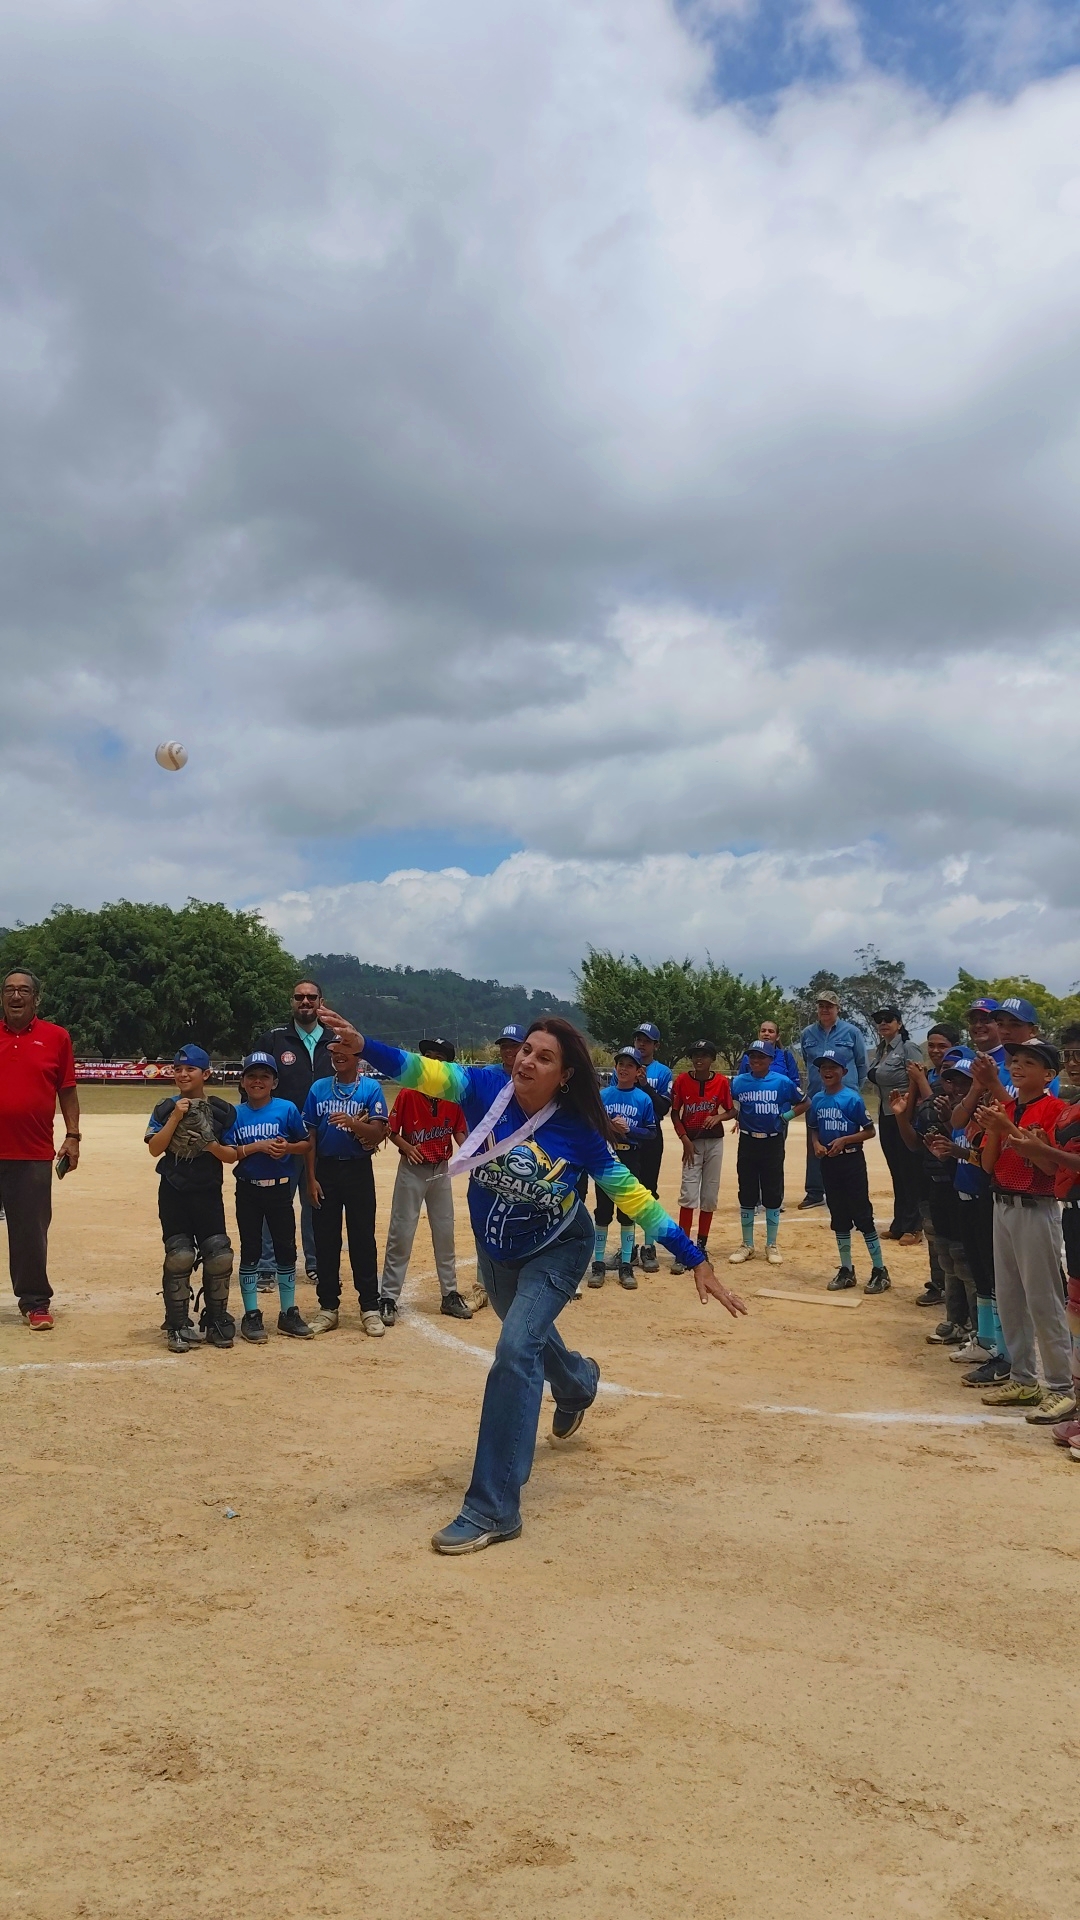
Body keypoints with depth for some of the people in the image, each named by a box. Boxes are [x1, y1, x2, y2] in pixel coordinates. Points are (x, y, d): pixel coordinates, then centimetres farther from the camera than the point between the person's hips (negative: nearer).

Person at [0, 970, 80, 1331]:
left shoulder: (56, 1037, 4)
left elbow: (67, 1090, 6)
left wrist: (73, 1136, 0)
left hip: (34, 1153, -1)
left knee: (31, 1231, 2)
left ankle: (34, 1302, 12)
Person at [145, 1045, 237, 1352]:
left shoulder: (223, 1110, 2)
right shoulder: (166, 1108, 2)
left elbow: (232, 1156, 1)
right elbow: (155, 1149, -9)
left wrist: (213, 1145, -19)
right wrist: (176, 1117, -17)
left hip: (208, 1192, 0)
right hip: (174, 1192, 0)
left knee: (219, 1256, -4)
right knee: (179, 1257, -6)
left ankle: (215, 1321, 14)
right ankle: (177, 1326, 6)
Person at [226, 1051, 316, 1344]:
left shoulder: (286, 1109, -3)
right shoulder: (236, 1114, 0)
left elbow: (306, 1144, 2)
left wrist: (287, 1147, -18)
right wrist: (259, 1146, -18)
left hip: (280, 1189, 0)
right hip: (248, 1191, 0)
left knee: (286, 1250, 6)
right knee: (250, 1252, 6)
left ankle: (288, 1313, 18)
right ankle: (251, 1316, 15)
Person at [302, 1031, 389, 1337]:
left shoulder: (371, 1088, -2)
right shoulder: (318, 1089, 7)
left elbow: (378, 1133, -10)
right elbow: (310, 1135, 7)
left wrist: (352, 1123, -29)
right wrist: (312, 1178, 1)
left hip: (358, 1171, -3)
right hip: (325, 1171, 3)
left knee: (363, 1240, 0)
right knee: (325, 1240, 7)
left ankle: (370, 1308, 6)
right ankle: (328, 1307, 16)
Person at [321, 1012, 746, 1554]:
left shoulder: (578, 1132, -27)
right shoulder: (487, 1087, -23)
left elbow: (633, 1196, -21)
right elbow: (424, 1071, -35)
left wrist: (696, 1260, -24)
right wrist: (361, 1044, -53)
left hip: (556, 1252, -4)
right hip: (495, 1250, 5)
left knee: (515, 1352, -22)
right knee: (530, 1335, 27)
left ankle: (493, 1511, -14)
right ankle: (578, 1383, 65)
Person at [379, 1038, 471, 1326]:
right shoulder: (408, 1093, -11)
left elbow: (458, 1130, 6)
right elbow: (391, 1130, -5)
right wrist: (406, 1147, -22)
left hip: (441, 1171, 4)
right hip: (412, 1170, -4)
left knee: (445, 1234, 11)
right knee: (401, 1234, -1)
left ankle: (450, 1295, 22)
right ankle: (388, 1298, 6)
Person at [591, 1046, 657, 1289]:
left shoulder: (644, 1099, 0)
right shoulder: (602, 1095, 3)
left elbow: (651, 1133, -1)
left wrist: (629, 1129, -16)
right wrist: (607, 1127, -16)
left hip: (631, 1162, 0)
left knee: (628, 1212, 5)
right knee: (603, 1211, 4)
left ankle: (626, 1265, 13)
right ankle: (599, 1264, 12)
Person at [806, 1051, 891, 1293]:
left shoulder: (852, 1098, -11)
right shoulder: (817, 1099, 5)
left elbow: (869, 1131, -8)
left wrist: (844, 1140, -19)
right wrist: (816, 1144, -4)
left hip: (852, 1160, -6)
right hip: (828, 1162, 6)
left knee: (862, 1215, -4)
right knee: (839, 1217, 12)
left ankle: (880, 1271, 5)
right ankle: (846, 1270, 21)